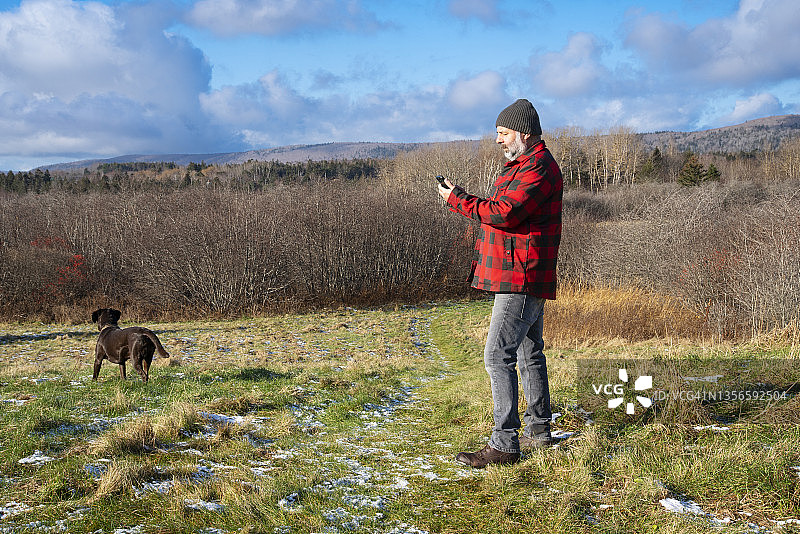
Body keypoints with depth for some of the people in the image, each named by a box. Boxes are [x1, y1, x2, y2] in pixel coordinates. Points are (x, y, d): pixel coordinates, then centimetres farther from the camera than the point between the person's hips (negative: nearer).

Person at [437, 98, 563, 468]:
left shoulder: (538, 168, -15)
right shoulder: (525, 165, 20)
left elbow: (504, 213, -25)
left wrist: (458, 199, -14)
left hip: (521, 280, -11)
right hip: (526, 280, 11)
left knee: (498, 356, -13)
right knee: (529, 354, 16)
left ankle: (504, 445, -10)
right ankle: (538, 432, 27)